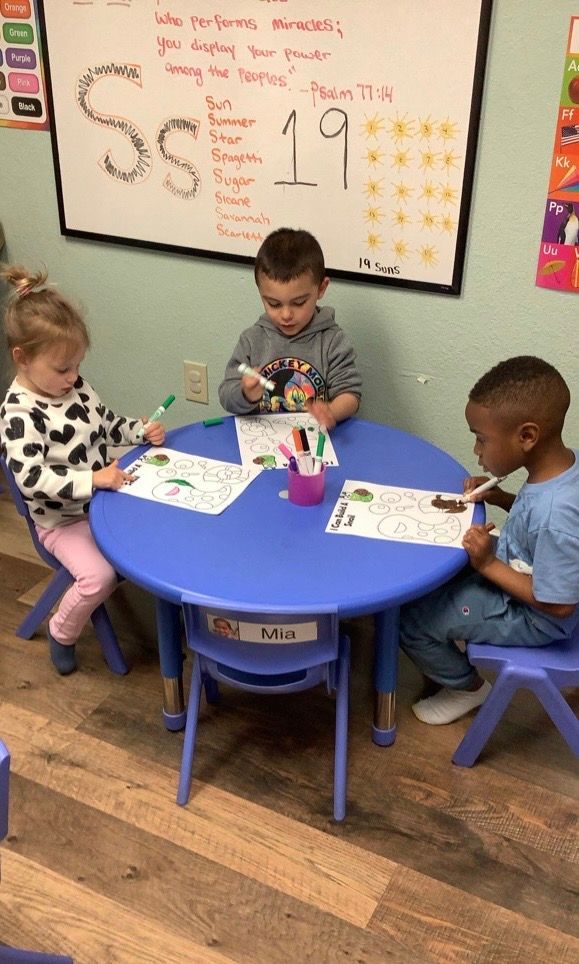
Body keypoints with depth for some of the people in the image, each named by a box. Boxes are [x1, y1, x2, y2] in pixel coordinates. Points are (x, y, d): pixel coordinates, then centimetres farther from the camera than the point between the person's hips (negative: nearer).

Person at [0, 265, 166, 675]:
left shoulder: (75, 386, 1)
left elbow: (108, 424, 15)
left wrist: (142, 429, -5)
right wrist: (92, 480, -36)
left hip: (104, 499, 7)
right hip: (63, 521, -7)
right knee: (99, 577, -24)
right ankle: (62, 633, 6)